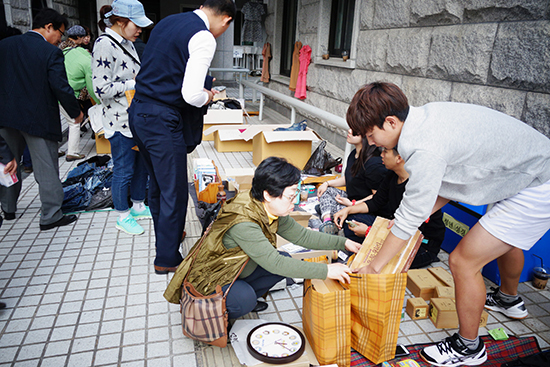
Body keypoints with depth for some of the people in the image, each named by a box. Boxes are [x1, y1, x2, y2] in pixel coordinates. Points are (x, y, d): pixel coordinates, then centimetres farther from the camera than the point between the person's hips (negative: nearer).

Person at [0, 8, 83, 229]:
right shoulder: (51, 52, -13)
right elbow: (61, 87, -16)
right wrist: (76, 113, -3)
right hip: (39, 118, -6)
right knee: (46, 169, 2)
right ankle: (51, 216, 8)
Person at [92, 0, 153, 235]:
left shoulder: (127, 43, 11)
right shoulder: (104, 45, -17)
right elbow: (102, 89, -22)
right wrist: (136, 83, -18)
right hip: (120, 121, -9)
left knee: (142, 164, 17)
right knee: (124, 170, 3)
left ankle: (138, 207, 34)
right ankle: (123, 218, 19)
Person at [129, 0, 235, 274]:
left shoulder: (167, 22, 15)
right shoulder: (204, 38, -14)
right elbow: (192, 94, -23)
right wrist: (208, 96, -1)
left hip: (138, 113, 9)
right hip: (162, 122, -9)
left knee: (157, 184, 24)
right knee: (174, 192, 4)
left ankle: (165, 235, 43)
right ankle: (167, 258, 19)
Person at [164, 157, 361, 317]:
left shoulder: (271, 210, -11)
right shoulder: (242, 223, -37)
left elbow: (301, 235, -1)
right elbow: (274, 263, -38)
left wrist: (343, 243, -7)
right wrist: (326, 271, -36)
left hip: (238, 268, 8)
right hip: (210, 277, -8)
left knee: (287, 262, -6)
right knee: (246, 300, -34)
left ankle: (243, 294, 9)